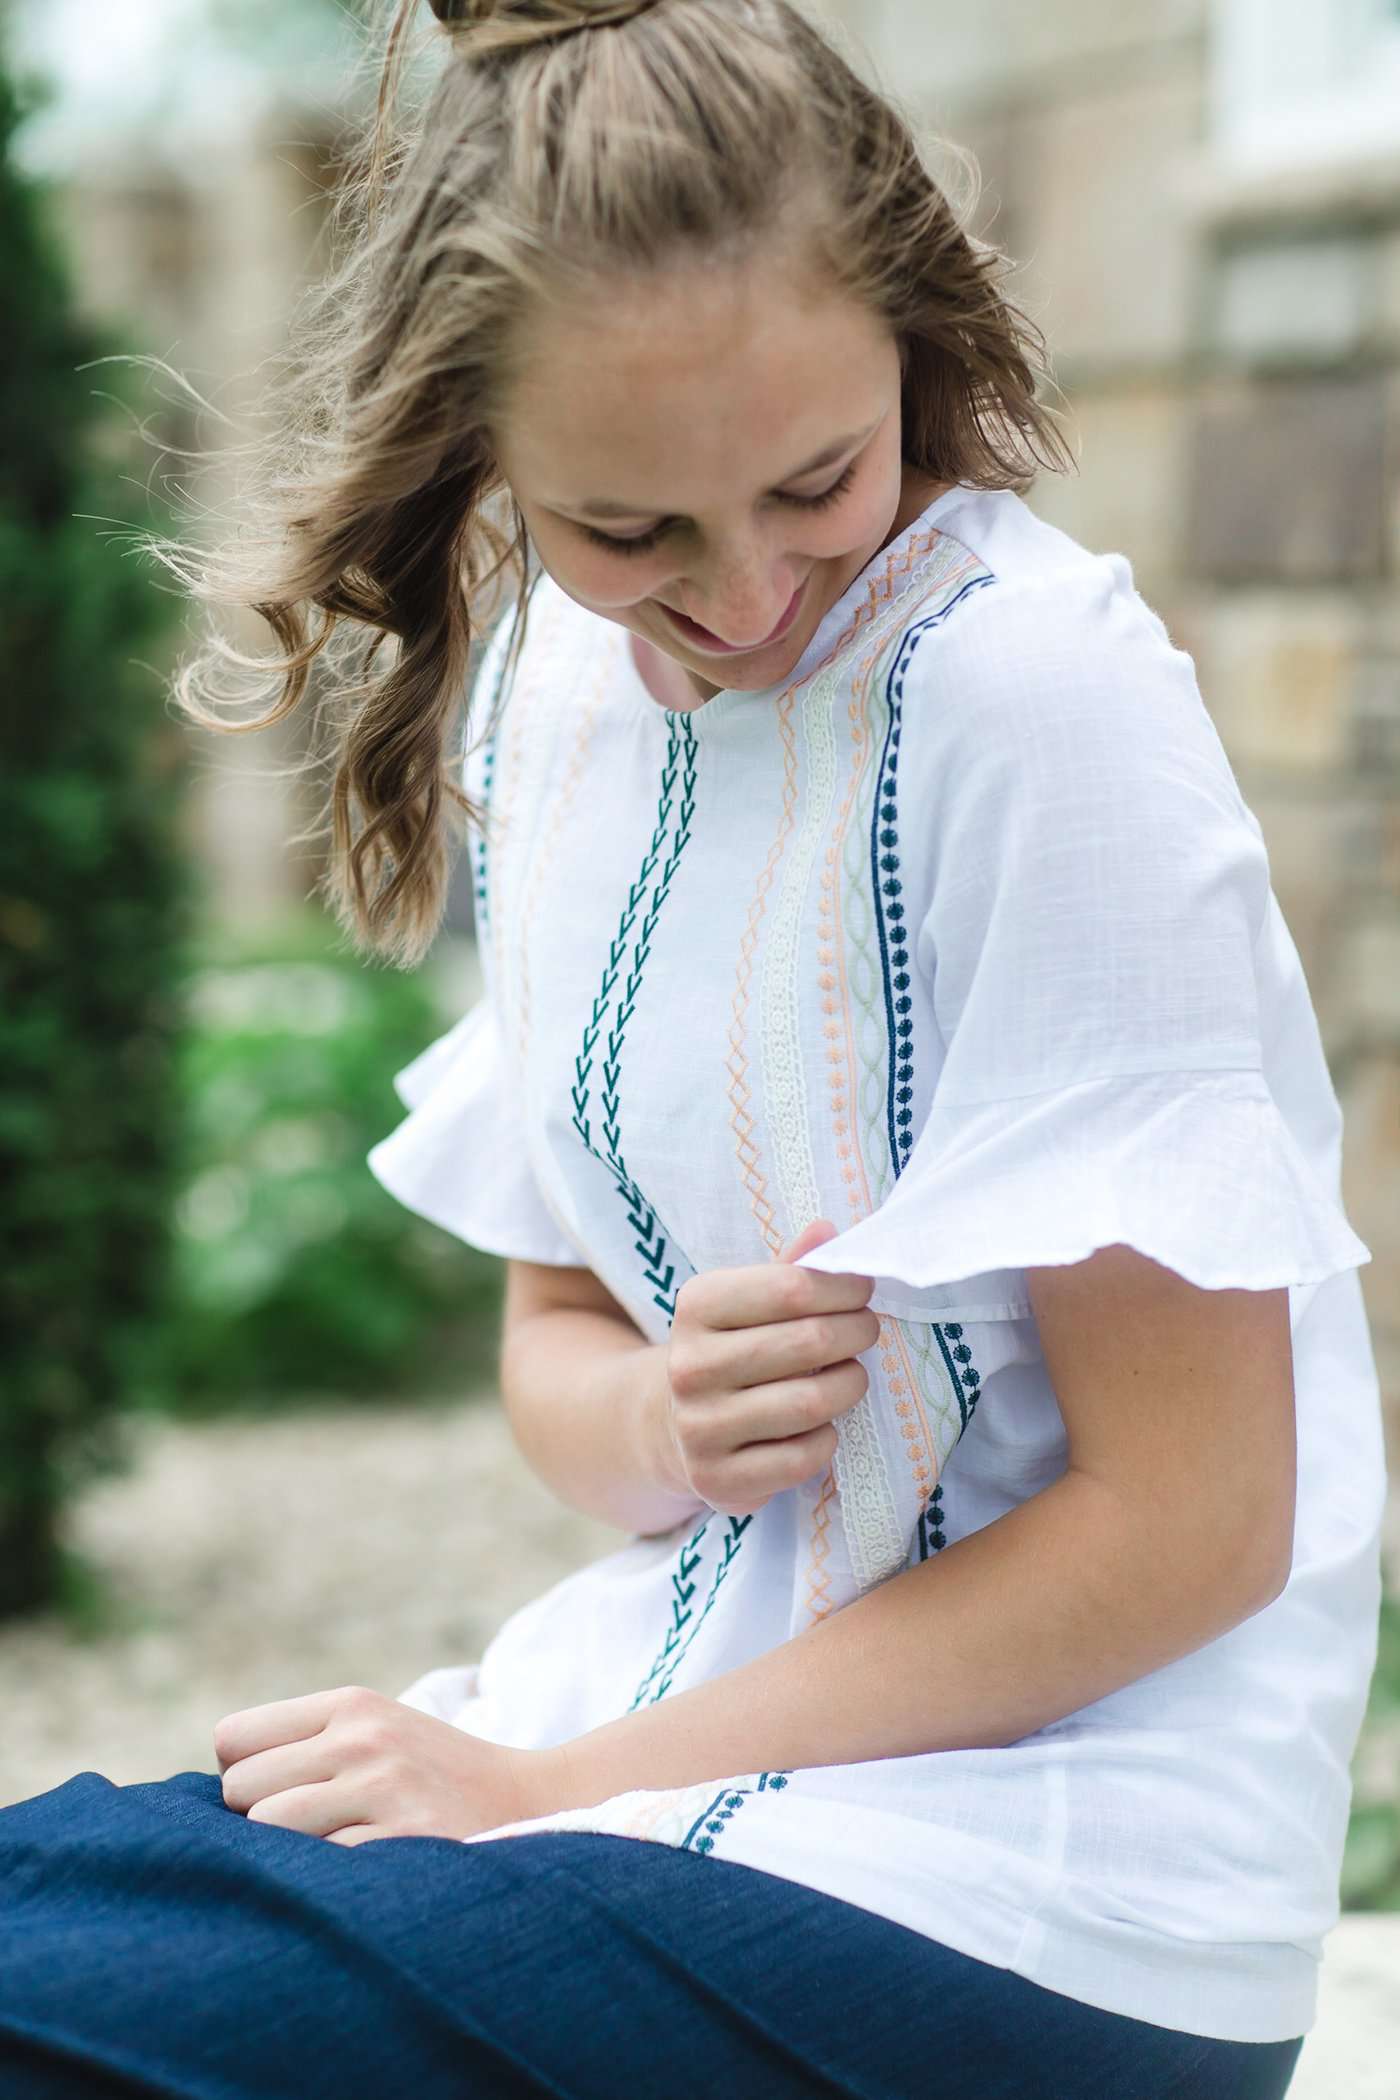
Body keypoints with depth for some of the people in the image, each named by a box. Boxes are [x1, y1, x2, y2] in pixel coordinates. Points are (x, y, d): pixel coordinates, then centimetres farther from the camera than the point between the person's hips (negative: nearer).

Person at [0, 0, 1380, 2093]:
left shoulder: (1030, 687, -17)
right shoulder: (551, 685, 6)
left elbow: (1192, 1520, -16)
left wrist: (545, 1782, -13)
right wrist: (657, 1419, -10)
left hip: (1051, 1893, -6)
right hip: (686, 1725, 7)